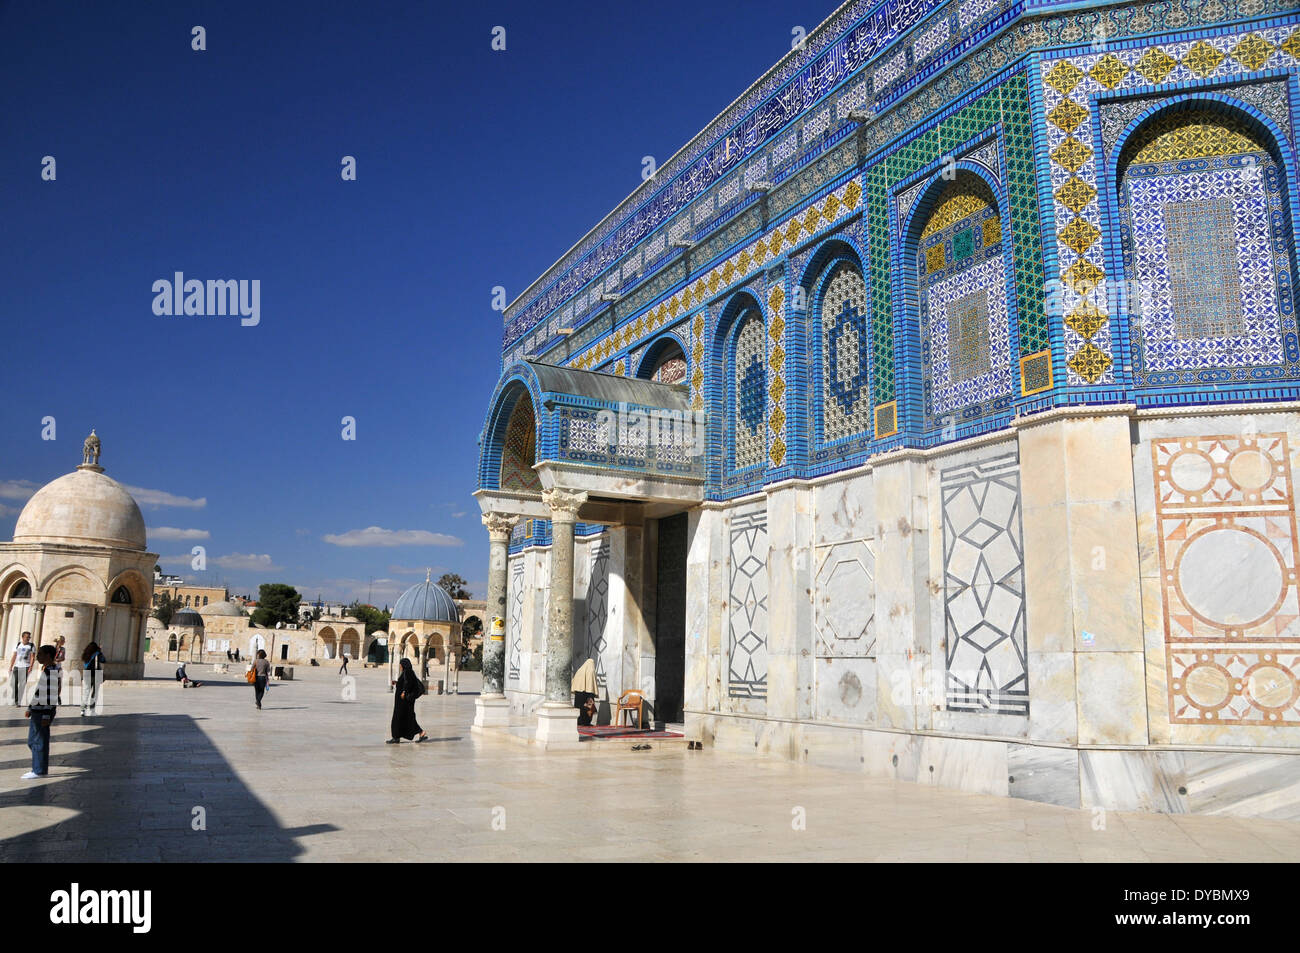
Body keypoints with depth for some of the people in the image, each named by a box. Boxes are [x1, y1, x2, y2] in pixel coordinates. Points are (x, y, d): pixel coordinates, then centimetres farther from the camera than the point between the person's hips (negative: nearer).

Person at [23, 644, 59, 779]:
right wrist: (30, 708, 23)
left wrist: (46, 716, -20)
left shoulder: (52, 672, -17)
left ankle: (39, 771, 6)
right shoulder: (44, 669, 14)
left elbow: (51, 695, -19)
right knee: (32, 741, 16)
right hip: (37, 711, 10)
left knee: (39, 741, -2)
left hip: (43, 712, -10)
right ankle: (38, 768, 24)